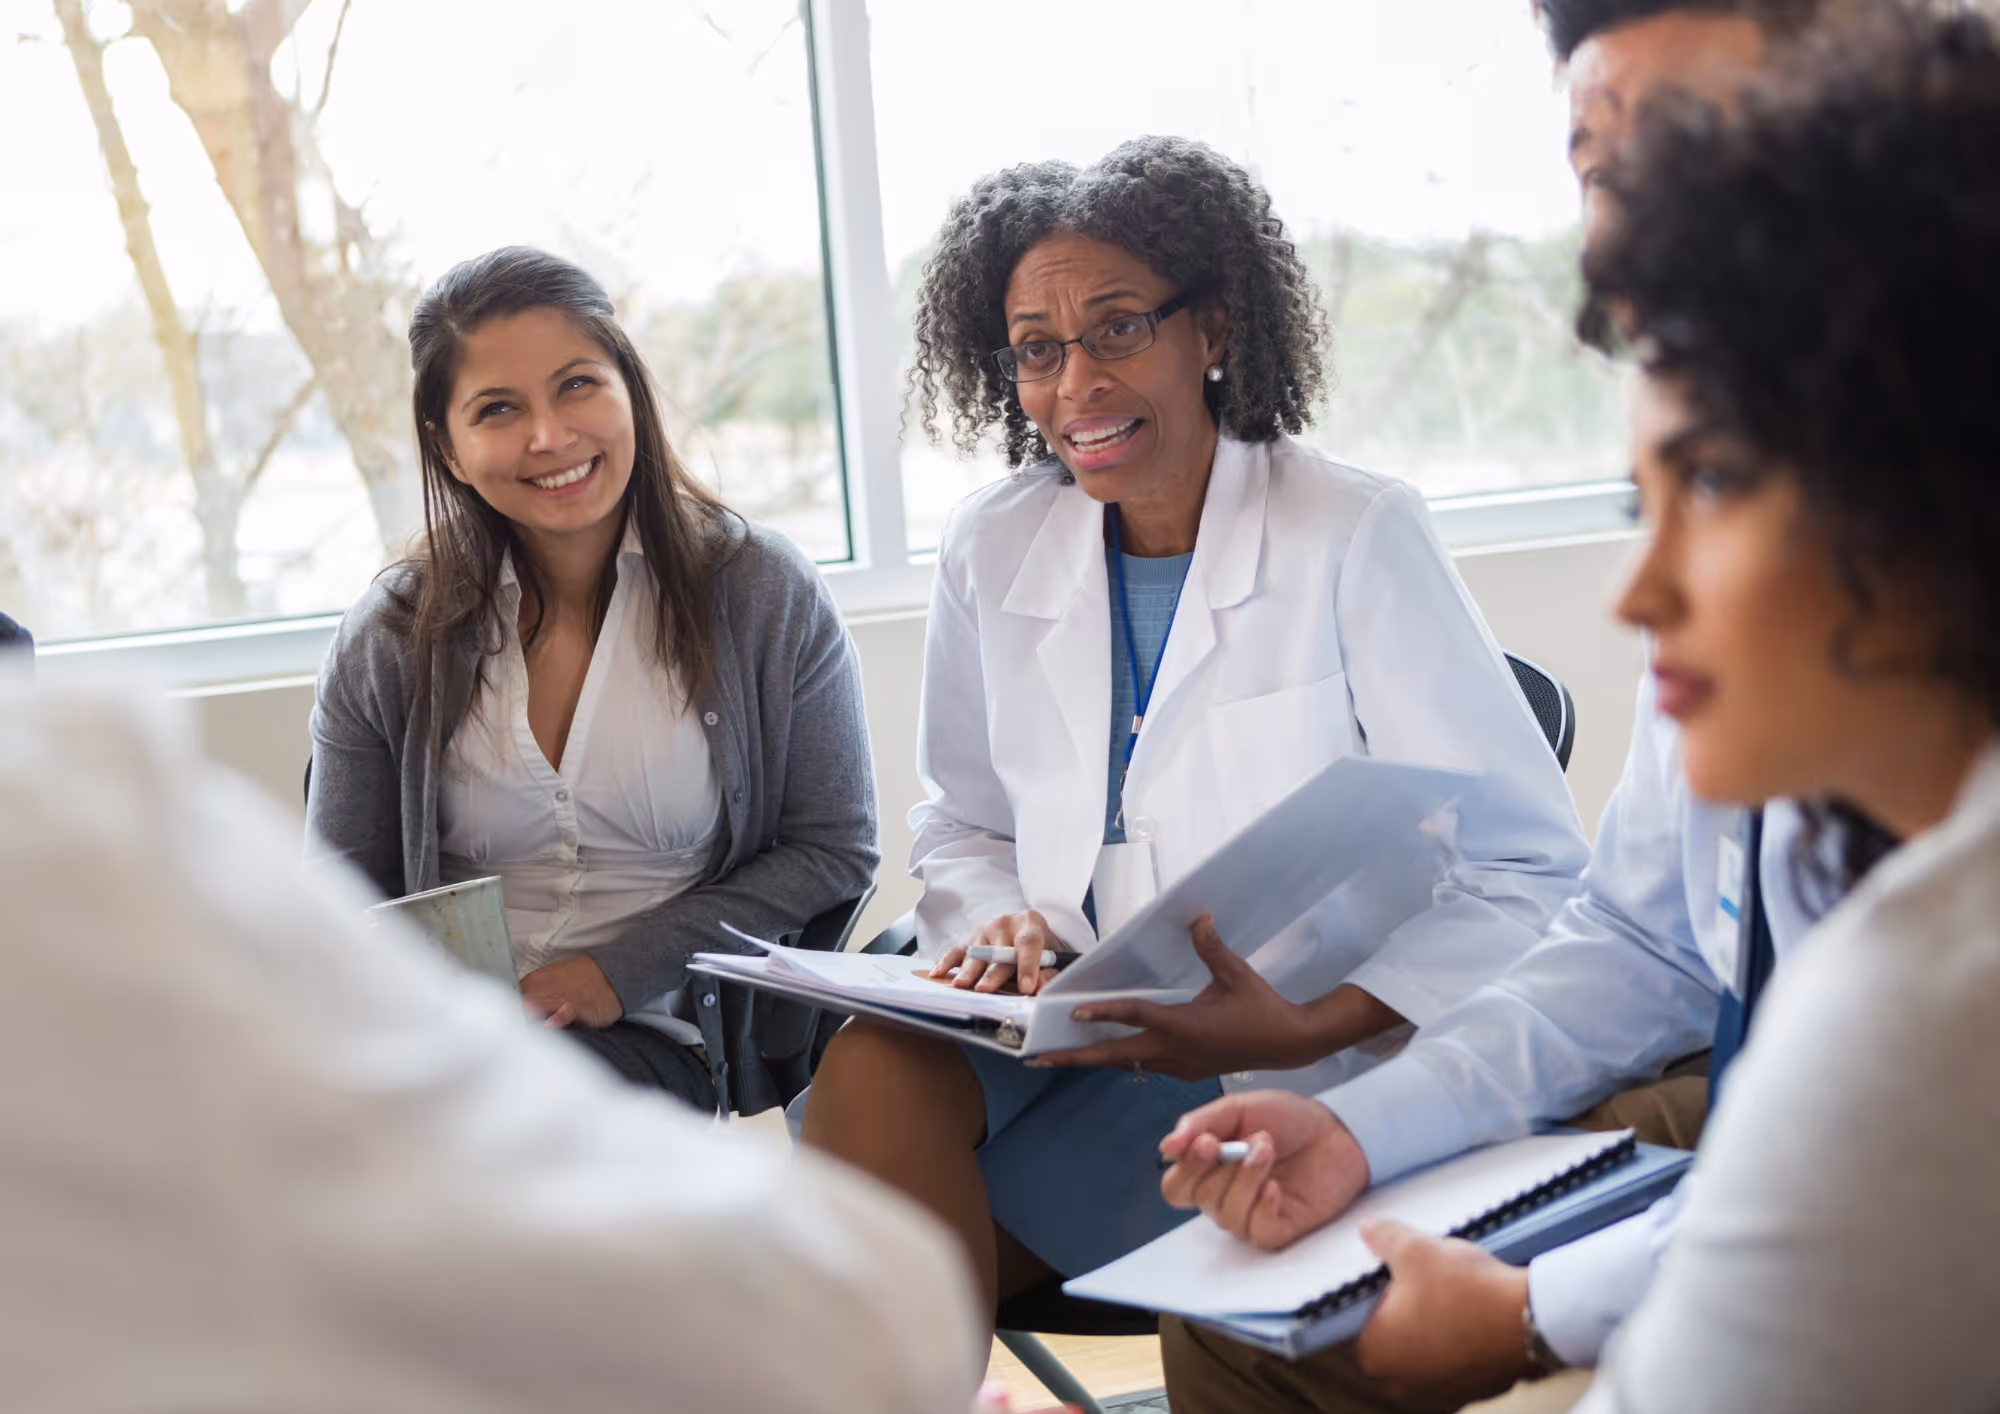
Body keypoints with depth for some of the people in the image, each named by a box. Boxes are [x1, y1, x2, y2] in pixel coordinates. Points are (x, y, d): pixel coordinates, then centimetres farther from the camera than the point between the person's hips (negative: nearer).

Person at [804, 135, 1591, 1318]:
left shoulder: (1358, 539, -10)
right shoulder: (992, 553, 5)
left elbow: (1533, 875, -11)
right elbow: (965, 825, 17)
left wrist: (1308, 1030, -23)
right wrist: (1005, 927, -7)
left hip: (1301, 1074, -5)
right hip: (1072, 1031, 5)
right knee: (874, 1067, -25)